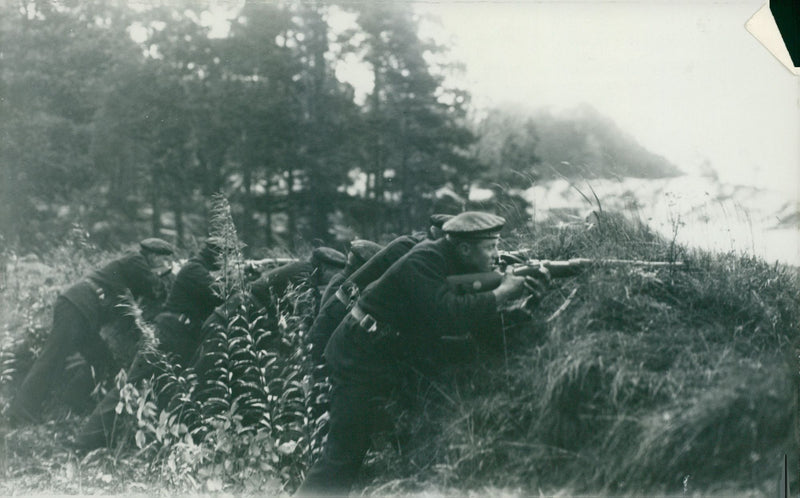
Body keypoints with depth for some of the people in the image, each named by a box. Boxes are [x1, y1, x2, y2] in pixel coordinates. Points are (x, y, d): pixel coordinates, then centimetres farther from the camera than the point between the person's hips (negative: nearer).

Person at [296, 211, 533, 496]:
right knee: (343, 456, -10)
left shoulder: (457, 269, 7)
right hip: (359, 359, -10)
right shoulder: (424, 261, -21)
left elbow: (482, 325, 7)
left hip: (387, 362, 10)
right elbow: (448, 316, -34)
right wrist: (502, 293, -24)